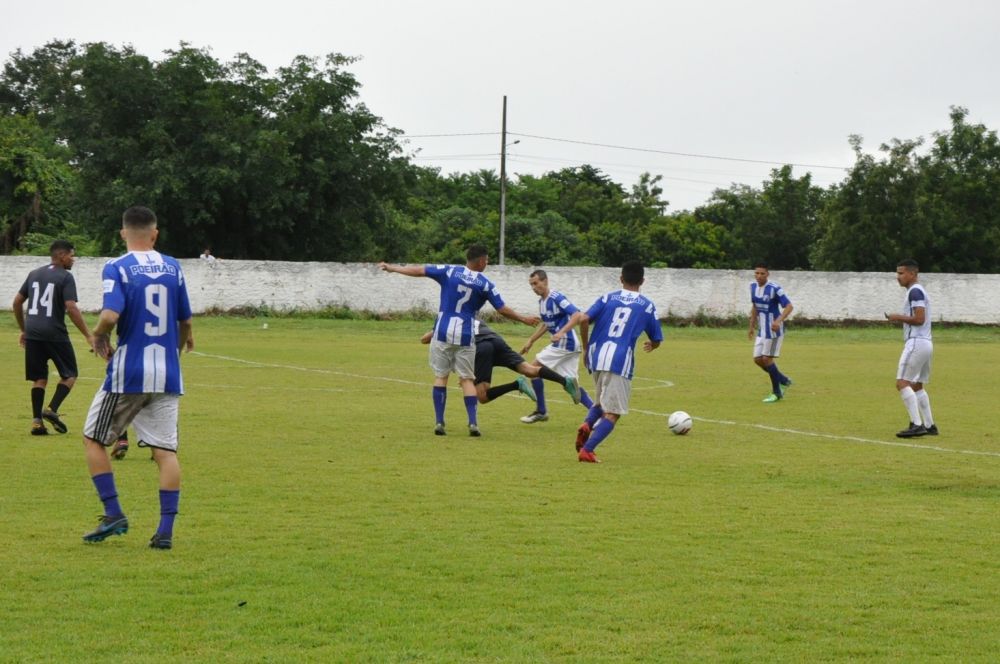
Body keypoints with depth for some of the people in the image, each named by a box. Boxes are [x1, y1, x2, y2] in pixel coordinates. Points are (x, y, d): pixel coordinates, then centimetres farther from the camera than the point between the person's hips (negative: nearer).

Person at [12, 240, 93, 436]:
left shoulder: (34, 274, 14)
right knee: (69, 374, 9)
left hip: (33, 333, 6)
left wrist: (23, 330, 27)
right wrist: (88, 336, -13)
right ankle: (52, 410, -7)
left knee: (39, 378, 12)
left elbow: (17, 302, 17)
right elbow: (71, 309, -16)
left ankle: (37, 420, 3)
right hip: (55, 334, -6)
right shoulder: (65, 277, -6)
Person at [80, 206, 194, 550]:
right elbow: (185, 321, 14)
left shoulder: (117, 269, -7)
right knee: (165, 450, 4)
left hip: (128, 372, -4)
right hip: (167, 374, 4)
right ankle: (165, 530, -2)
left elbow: (110, 316, -21)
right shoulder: (173, 268, 7)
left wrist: (99, 337, 0)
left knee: (93, 439, 12)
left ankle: (113, 514, 6)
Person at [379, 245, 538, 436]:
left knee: (440, 375, 8)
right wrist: (523, 319, 17)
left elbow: (419, 270, 2)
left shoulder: (449, 271, 1)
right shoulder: (485, 284, -1)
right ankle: (473, 422, -4)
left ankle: (439, 422, 2)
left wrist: (392, 268, 14)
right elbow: (502, 309, 2)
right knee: (467, 379, 7)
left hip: (442, 332, 1)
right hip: (465, 335, -1)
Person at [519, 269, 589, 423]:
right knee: (572, 385, 8)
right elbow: (545, 324, 27)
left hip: (565, 343, -9)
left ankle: (541, 411, 5)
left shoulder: (557, 298, -17)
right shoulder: (541, 301, 11)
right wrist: (531, 341, 25)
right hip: (570, 346, 9)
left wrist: (562, 331, -38)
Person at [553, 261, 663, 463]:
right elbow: (656, 341, 18)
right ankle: (587, 450, -17)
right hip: (620, 362, -4)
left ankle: (586, 425, -3)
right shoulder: (647, 306, 9)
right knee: (612, 413, 0)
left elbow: (583, 319, -2)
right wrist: (650, 345, 41)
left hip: (597, 358, 4)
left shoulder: (608, 298, 12)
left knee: (602, 401, 26)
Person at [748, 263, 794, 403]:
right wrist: (752, 327, 19)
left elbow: (789, 307, -21)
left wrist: (779, 321, -35)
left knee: (767, 358, -8)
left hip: (774, 330, -8)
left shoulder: (774, 289, -18)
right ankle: (784, 381, 24)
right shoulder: (753, 286, 5)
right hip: (762, 330, 8)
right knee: (758, 359, 6)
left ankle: (777, 393, 8)